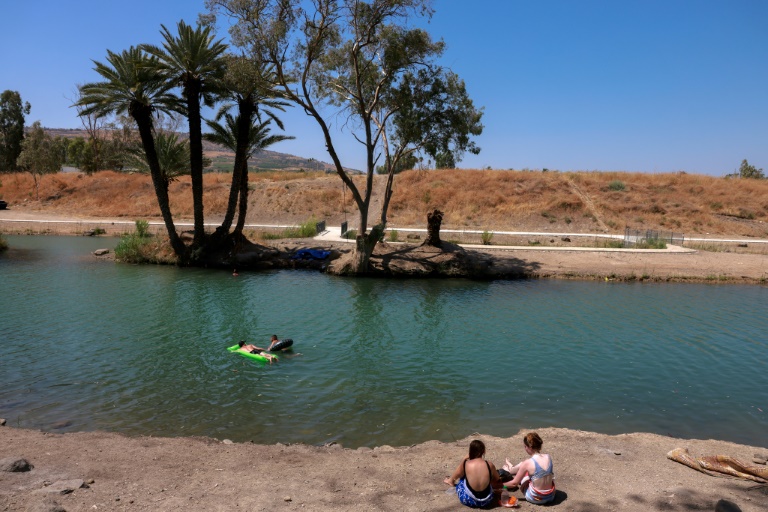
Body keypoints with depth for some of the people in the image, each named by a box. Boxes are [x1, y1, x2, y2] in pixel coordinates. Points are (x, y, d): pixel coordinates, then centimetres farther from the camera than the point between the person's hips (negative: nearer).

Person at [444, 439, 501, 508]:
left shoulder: (465, 464, -15)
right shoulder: (489, 465, -12)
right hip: (487, 501, 1)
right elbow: (497, 479, 9)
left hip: (468, 500, -1)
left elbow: (455, 476, 6)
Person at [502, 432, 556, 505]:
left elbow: (514, 483, -12)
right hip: (551, 496, 4)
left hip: (535, 499, -4)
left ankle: (510, 469, 53)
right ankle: (510, 468, 52)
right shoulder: (549, 457, -8)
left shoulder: (527, 463, -22)